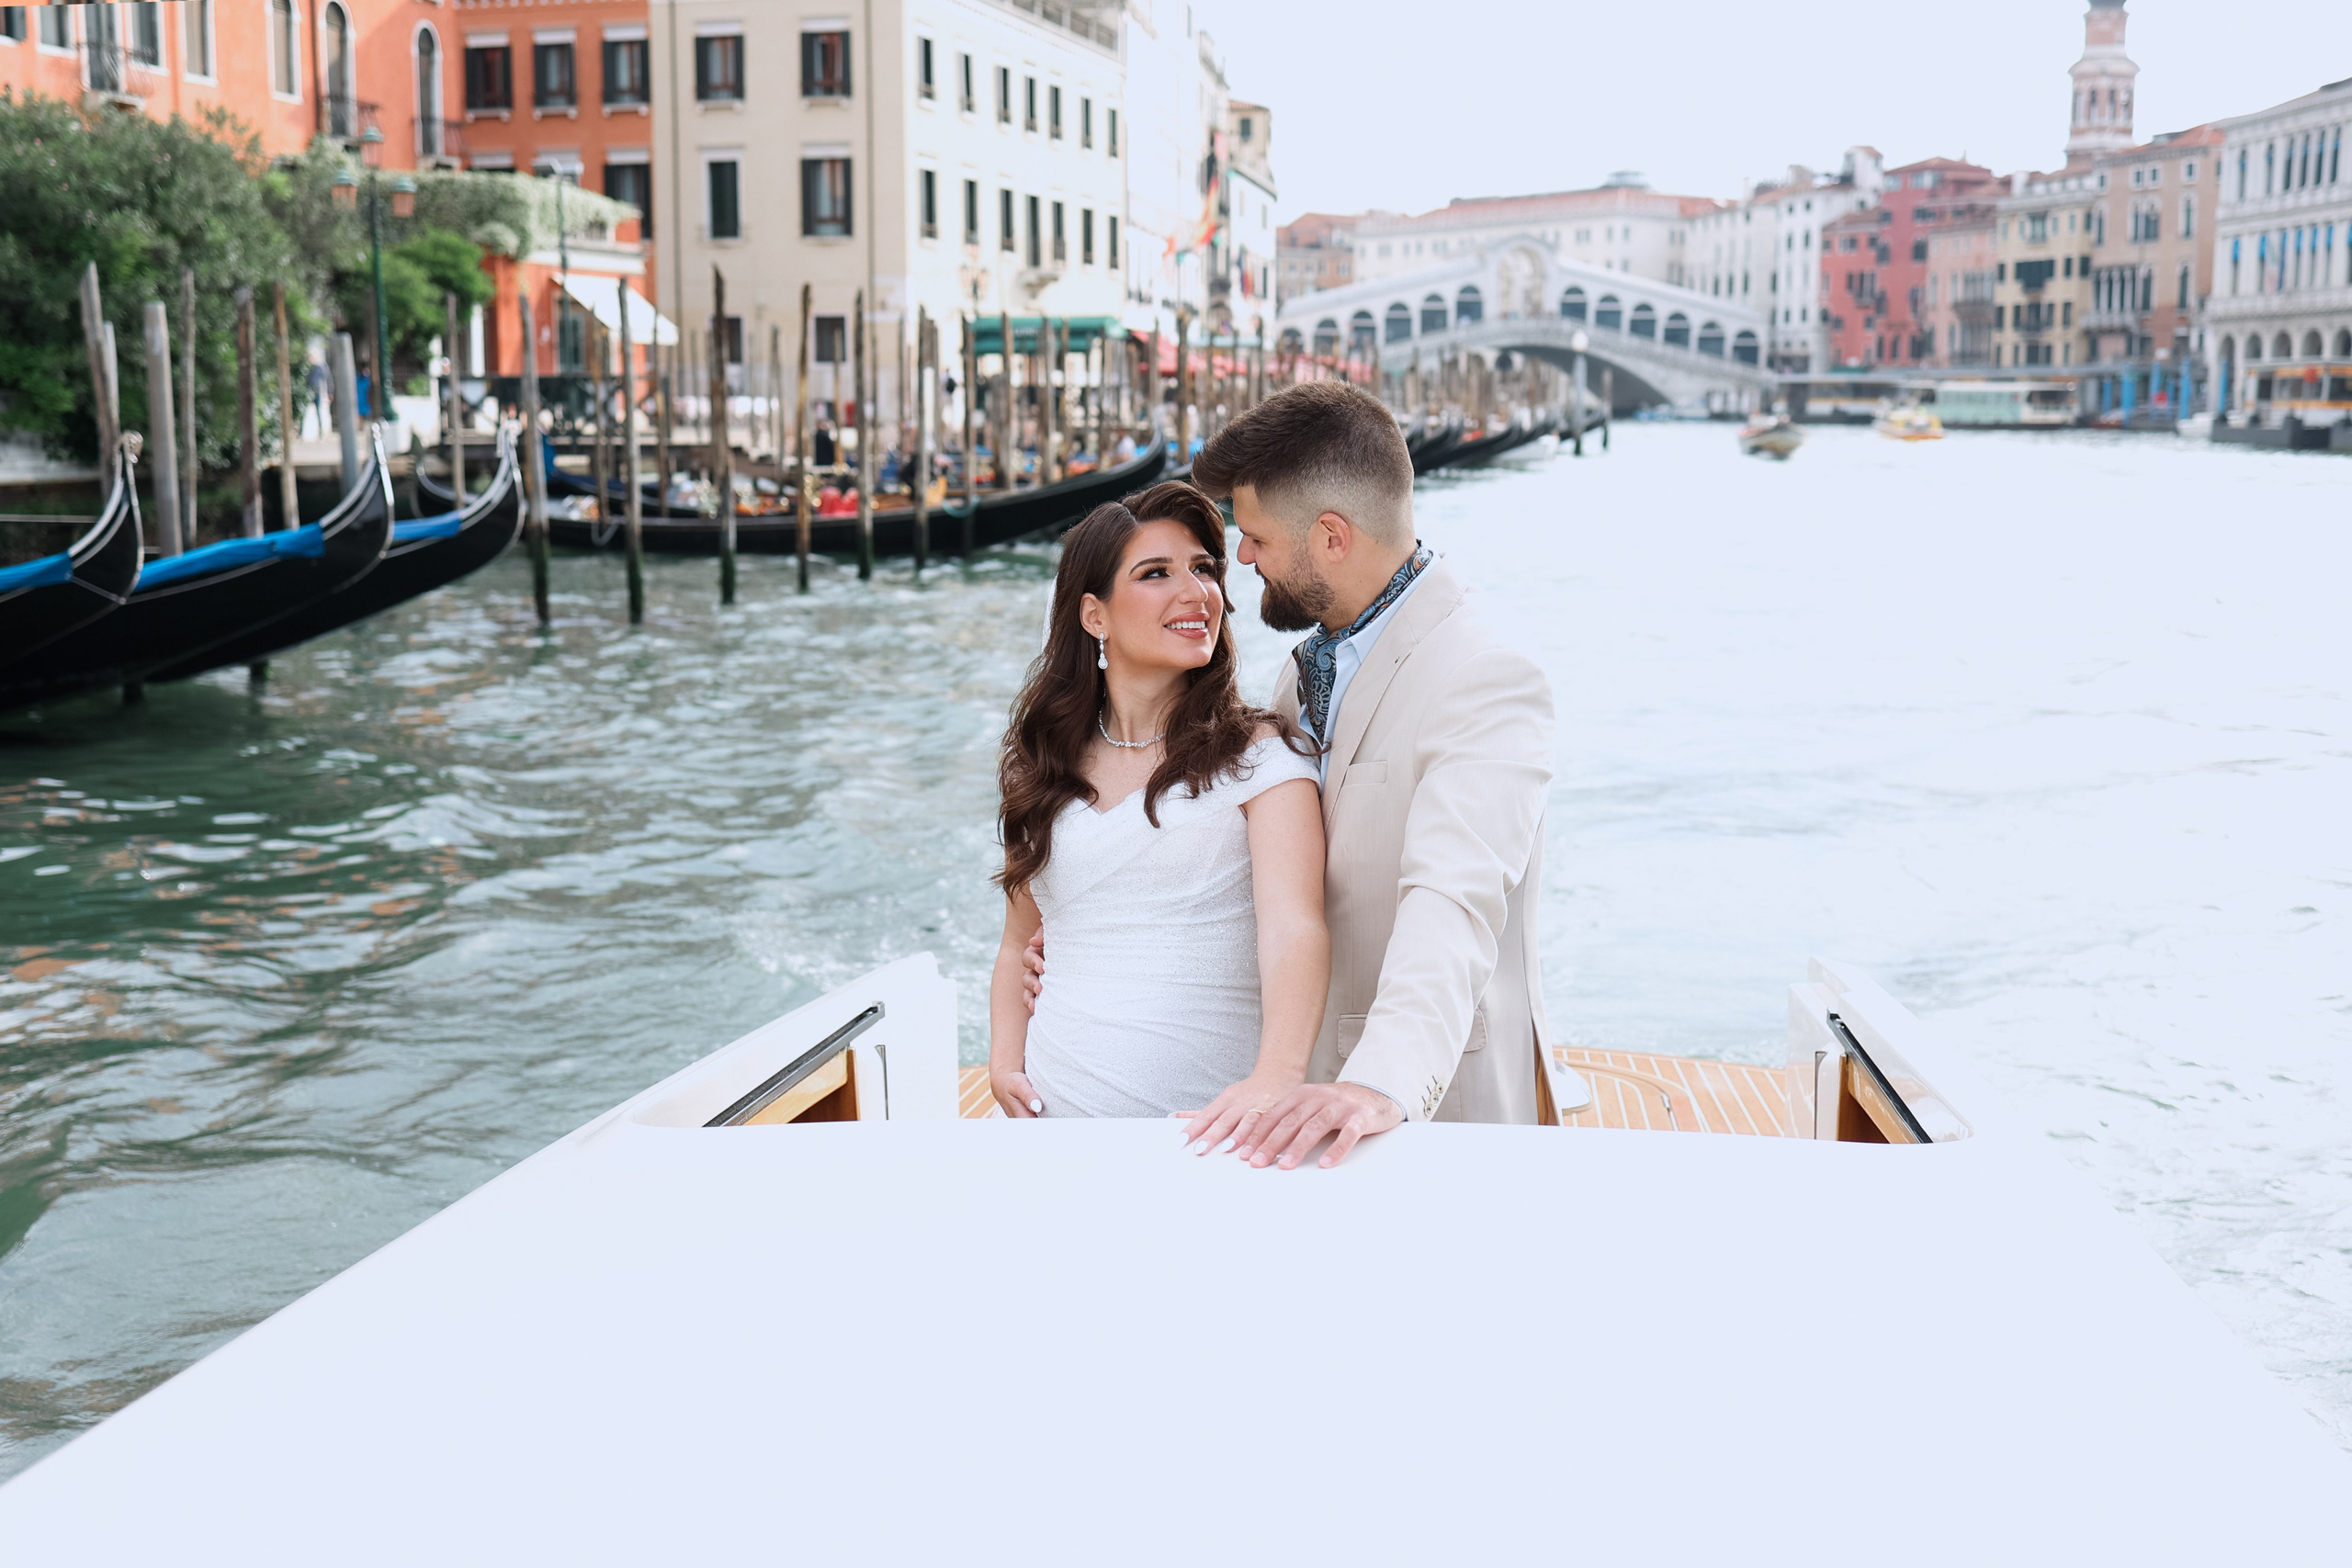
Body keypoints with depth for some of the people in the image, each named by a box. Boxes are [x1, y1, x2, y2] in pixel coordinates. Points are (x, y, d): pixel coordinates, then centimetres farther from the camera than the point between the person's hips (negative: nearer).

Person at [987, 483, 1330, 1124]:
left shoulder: (1259, 756, -5)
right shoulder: (1044, 769, 9)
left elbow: (1295, 928, -20)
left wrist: (1277, 1075, -38)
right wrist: (1005, 1064, 0)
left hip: (1207, 1114, -3)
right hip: (1054, 1111, 4)